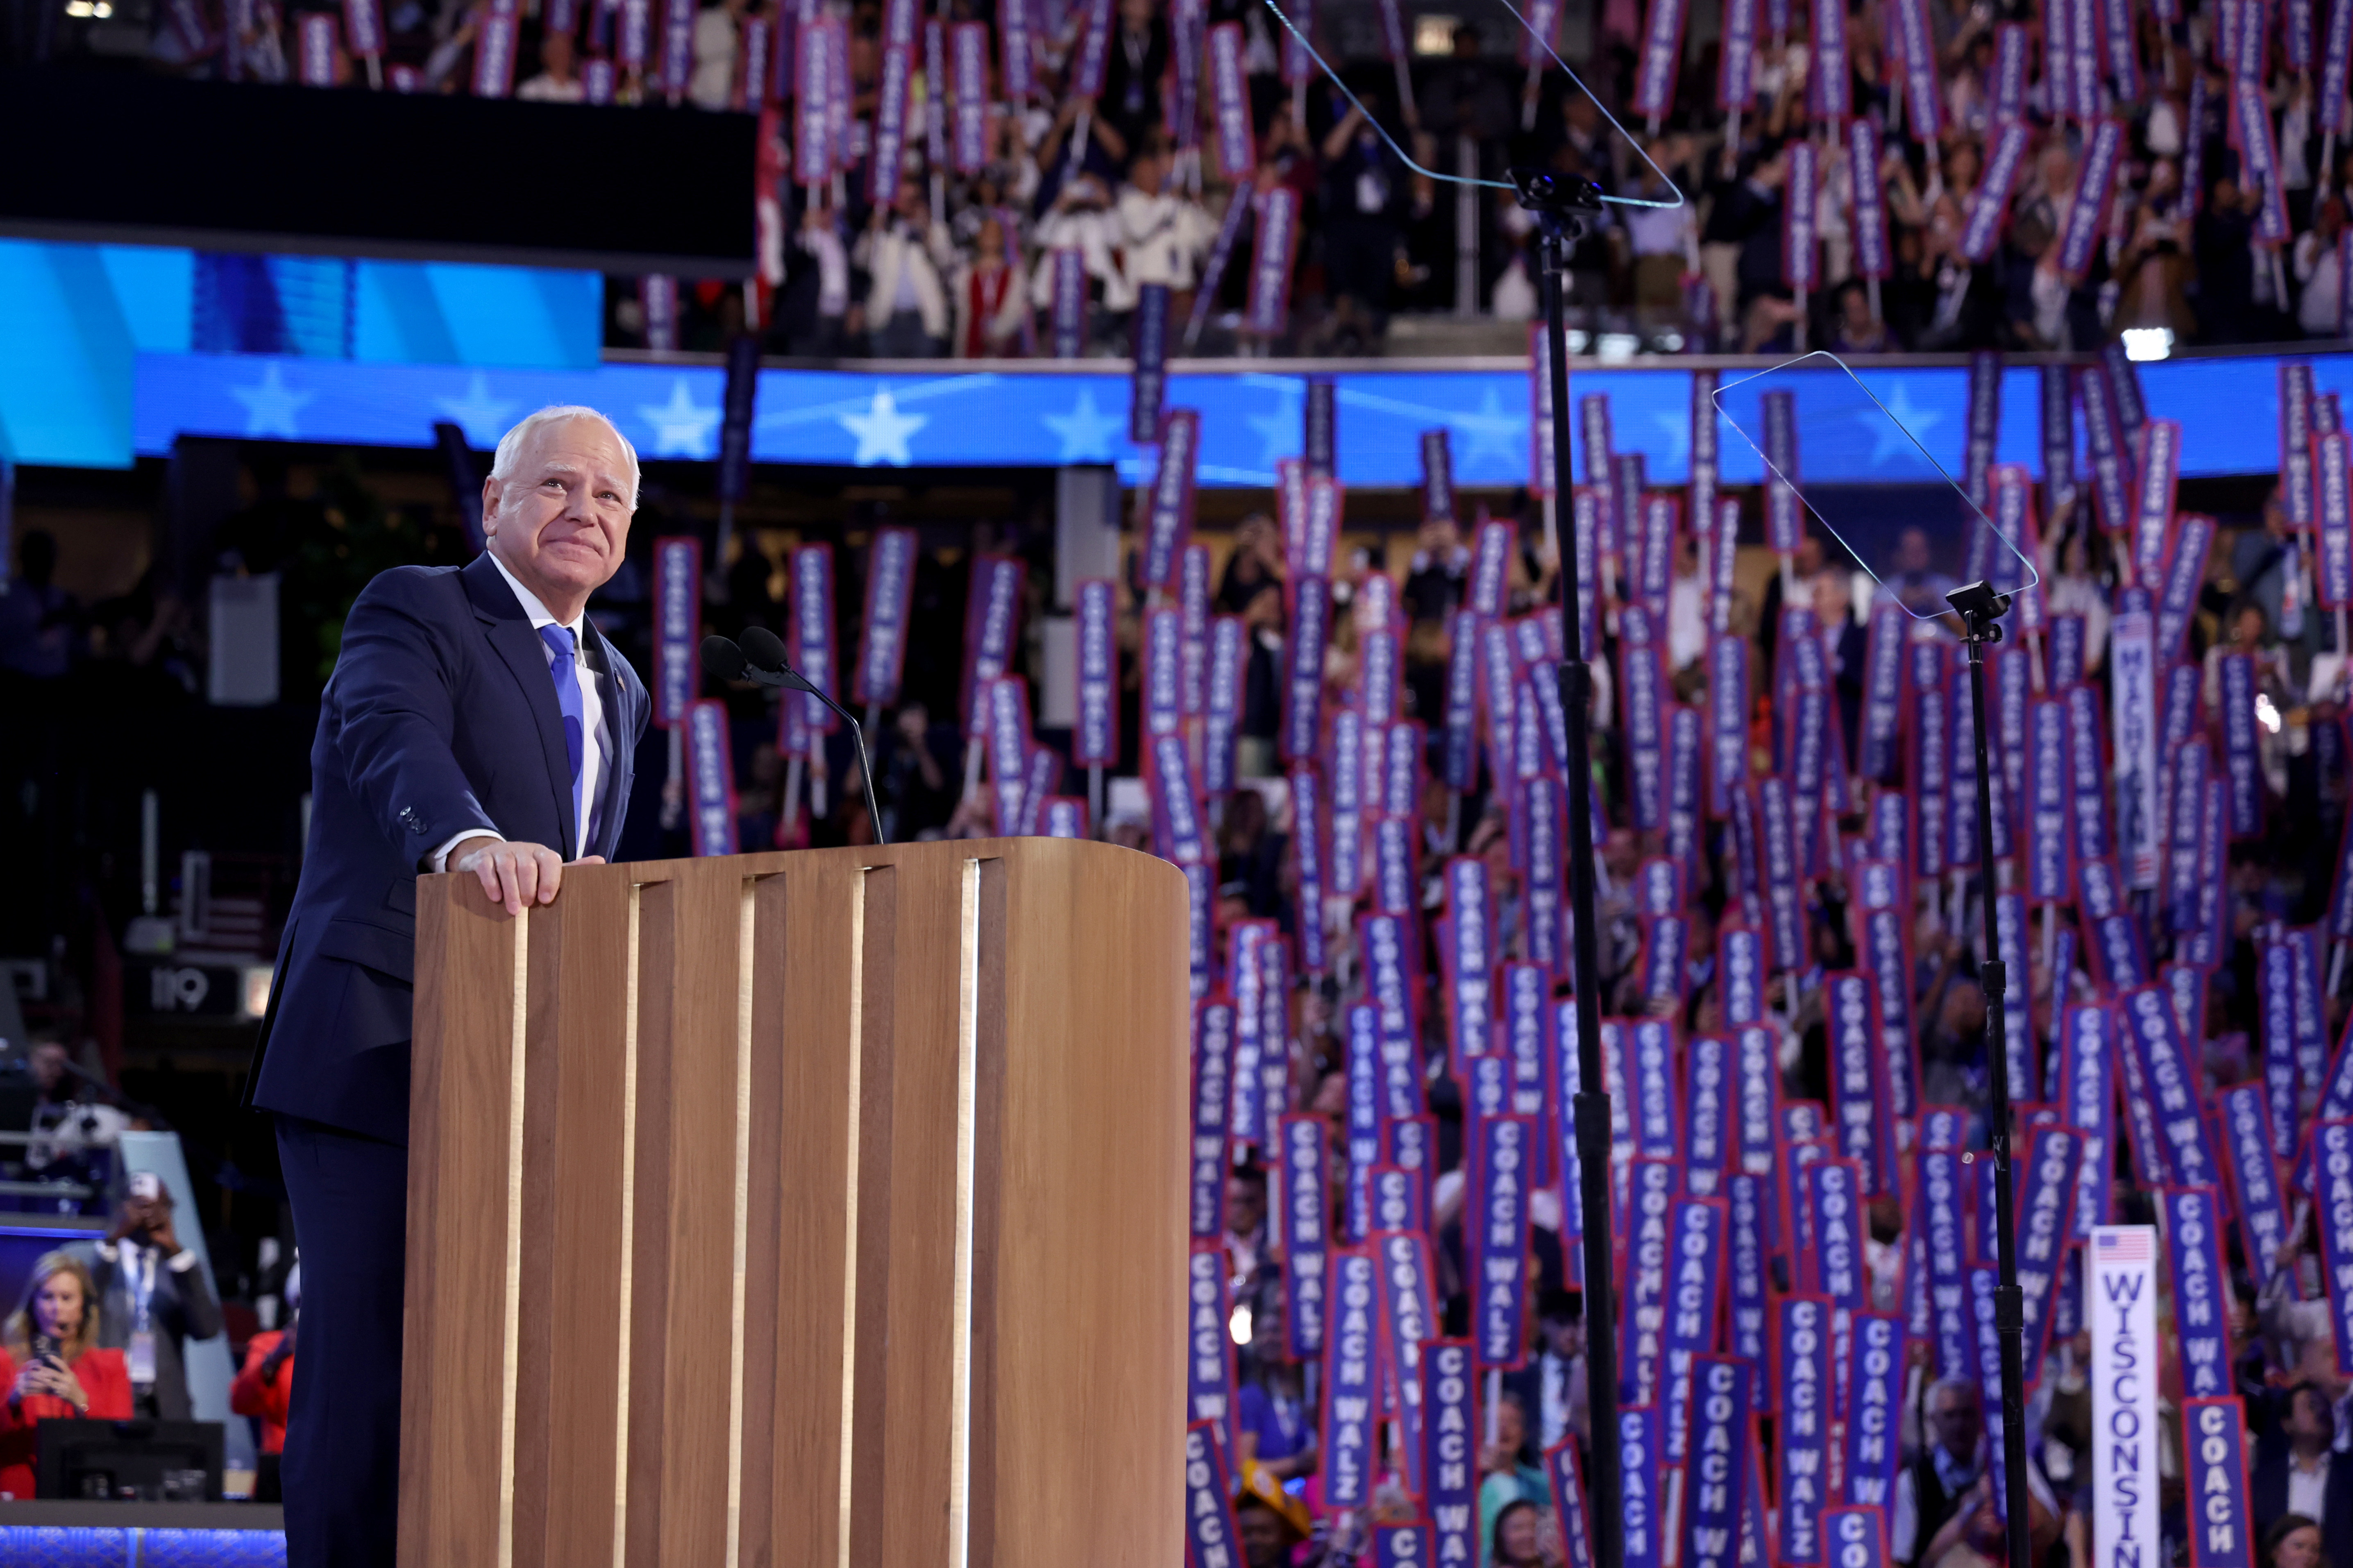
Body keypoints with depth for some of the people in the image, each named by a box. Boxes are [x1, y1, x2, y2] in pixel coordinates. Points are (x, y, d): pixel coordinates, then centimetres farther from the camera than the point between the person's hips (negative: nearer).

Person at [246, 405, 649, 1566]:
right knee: (367, 1372, -11)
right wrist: (470, 841, -44)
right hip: (378, 1056, -7)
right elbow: (391, 741, -24)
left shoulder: (615, 689, 22)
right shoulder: (414, 613, -2)